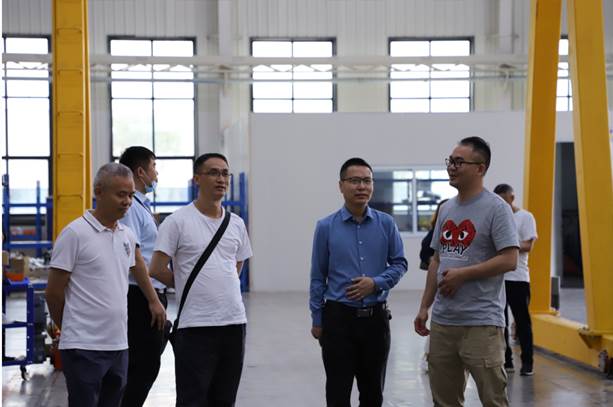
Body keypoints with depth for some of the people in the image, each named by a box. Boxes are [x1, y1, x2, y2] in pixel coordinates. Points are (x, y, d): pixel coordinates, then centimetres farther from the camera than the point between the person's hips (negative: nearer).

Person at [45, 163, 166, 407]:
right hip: (84, 347, -7)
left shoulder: (126, 235, 11)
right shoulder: (75, 234, -10)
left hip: (118, 344, 7)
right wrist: (68, 328, 5)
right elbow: (54, 291, -6)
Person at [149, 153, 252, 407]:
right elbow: (157, 270, -7)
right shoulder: (178, 221, -7)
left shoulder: (237, 224, 11)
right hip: (196, 326, -5)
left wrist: (218, 287, 11)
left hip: (234, 322, 6)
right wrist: (190, 286, 5)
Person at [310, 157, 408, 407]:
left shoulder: (386, 224, 1)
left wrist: (376, 283, -12)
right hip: (338, 317, -2)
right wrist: (316, 320, 3)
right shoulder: (326, 227, -3)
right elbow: (317, 277, 3)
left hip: (375, 317, 2)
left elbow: (399, 264, 7)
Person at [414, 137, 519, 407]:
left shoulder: (495, 208, -8)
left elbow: (509, 260, -15)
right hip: (442, 321, 7)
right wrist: (424, 307, 15)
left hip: (481, 323, -7)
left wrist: (462, 274, -14)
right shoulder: (446, 209, 15)